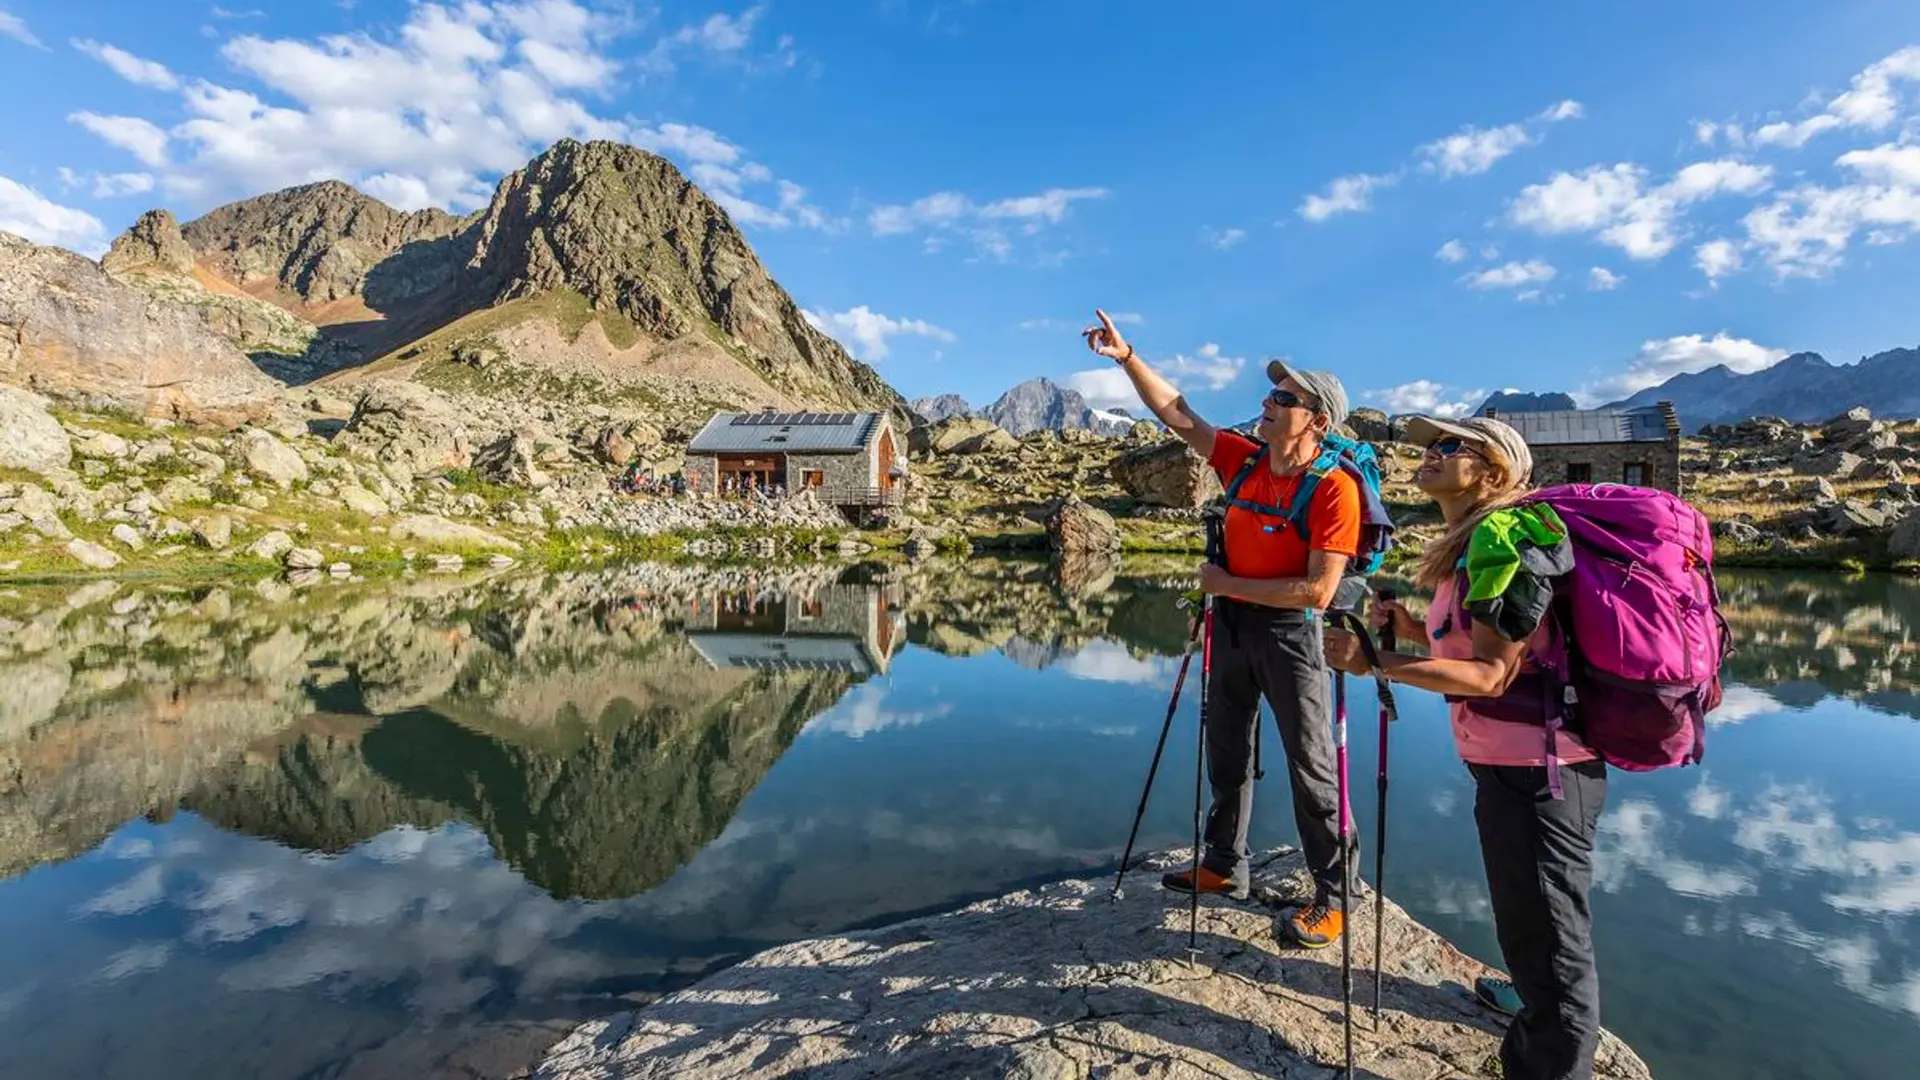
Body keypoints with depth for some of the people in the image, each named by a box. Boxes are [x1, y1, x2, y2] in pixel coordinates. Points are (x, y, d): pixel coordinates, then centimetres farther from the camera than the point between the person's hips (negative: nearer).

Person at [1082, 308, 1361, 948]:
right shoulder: (1243, 460, 0)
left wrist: (1227, 584, -18)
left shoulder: (1333, 488, -18)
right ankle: (1225, 867, 36)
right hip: (1232, 623, 7)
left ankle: (1332, 899, 21)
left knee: (1310, 765, 5)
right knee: (1227, 754, 18)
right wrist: (1127, 358, -4)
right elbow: (1177, 416, 3)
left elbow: (1318, 591, -24)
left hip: (1289, 632, -7)